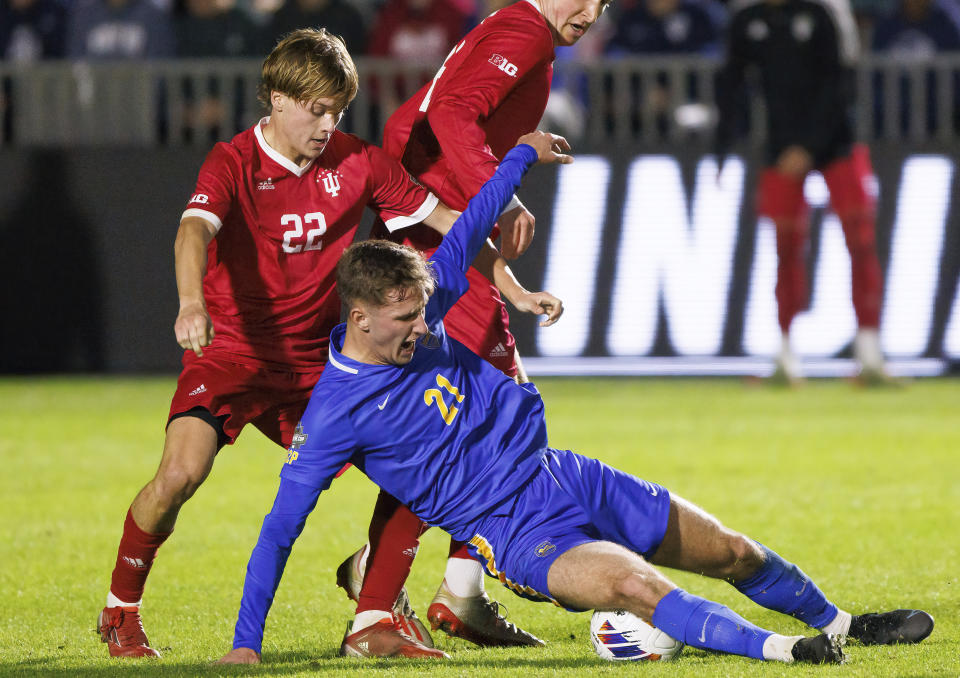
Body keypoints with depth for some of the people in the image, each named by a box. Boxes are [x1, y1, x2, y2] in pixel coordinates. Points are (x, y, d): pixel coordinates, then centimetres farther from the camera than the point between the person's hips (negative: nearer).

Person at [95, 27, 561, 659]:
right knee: (181, 472, -25)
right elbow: (195, 229, -34)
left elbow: (444, 217, 8)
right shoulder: (233, 163, -15)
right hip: (231, 351, -4)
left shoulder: (357, 162, -2)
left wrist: (514, 289, 2)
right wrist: (192, 304, -55)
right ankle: (121, 610, -3)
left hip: (316, 363, 4)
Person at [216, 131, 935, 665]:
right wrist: (246, 644, -18)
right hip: (513, 535, -7)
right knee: (636, 585, -36)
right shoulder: (334, 414, -18)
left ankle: (836, 623, 35)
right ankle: (770, 649, -37)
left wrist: (523, 155, 23)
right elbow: (279, 530, -15)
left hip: (563, 477, 7)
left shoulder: (420, 314, -3)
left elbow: (466, 236, 14)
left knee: (733, 554, 12)